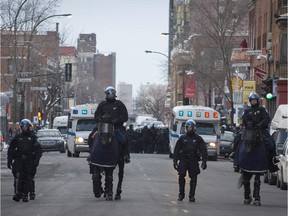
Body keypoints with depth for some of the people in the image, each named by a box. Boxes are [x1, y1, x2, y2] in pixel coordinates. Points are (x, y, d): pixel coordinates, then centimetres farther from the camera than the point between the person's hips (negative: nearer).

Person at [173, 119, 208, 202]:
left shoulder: (198, 139, 7)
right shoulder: (182, 138, 9)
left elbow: (203, 150, 6)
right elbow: (176, 150, 11)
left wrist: (204, 161, -2)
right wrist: (175, 160, 5)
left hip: (193, 160, 0)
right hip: (183, 159, 0)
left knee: (193, 178, 0)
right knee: (181, 176, -10)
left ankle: (192, 195, 8)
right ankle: (181, 194, 2)